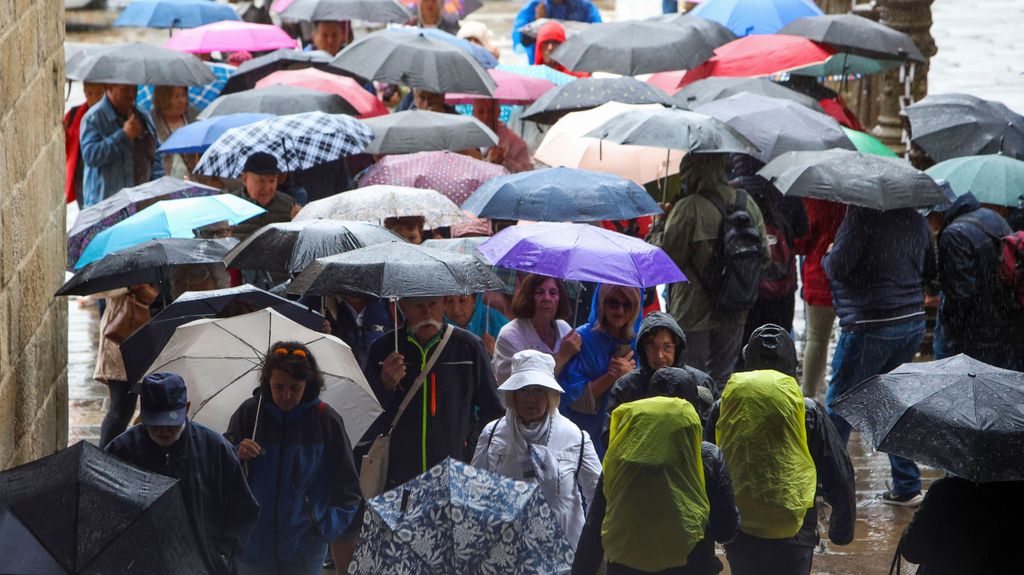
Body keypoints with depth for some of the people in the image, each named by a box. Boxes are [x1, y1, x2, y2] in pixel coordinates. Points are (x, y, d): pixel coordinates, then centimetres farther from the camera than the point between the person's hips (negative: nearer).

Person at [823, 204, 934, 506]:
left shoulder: (862, 216, -16)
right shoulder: (917, 220, 8)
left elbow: (837, 267, -17)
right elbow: (930, 271, 18)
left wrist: (827, 256, 4)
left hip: (868, 327, -7)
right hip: (913, 321, 7)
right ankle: (907, 487, 16)